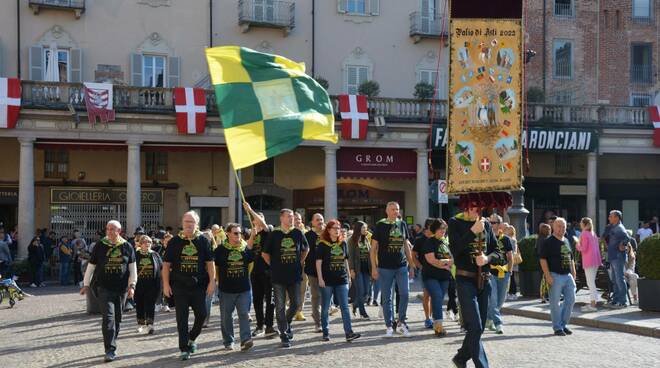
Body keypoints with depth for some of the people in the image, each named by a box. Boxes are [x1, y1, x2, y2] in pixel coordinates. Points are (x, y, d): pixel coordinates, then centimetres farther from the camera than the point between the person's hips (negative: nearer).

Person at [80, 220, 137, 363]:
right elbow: (91, 266, 9)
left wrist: (132, 285, -1)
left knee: (117, 318, 9)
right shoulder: (100, 246, 2)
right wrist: (86, 284, 9)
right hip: (104, 288, -2)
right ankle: (110, 350, -14)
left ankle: (111, 346, 25)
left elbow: (132, 268, 7)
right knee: (108, 317, -13)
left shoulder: (127, 247, 4)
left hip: (121, 288, 2)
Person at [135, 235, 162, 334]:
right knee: (139, 304, 7)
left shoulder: (155, 255, 7)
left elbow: (162, 268, 13)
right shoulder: (136, 255, 3)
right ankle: (140, 324, 20)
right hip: (139, 284, 0)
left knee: (150, 305, -6)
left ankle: (150, 325, -10)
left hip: (152, 285, 0)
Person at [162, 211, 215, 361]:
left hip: (199, 285, 1)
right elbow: (166, 264, 4)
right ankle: (184, 349, 7)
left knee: (202, 314, 1)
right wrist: (166, 284, -2)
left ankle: (191, 338, 28)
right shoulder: (174, 242, 3)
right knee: (182, 318, 1)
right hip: (179, 286, -1)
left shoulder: (203, 241, 4)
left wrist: (212, 281, -4)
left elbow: (209, 263, 4)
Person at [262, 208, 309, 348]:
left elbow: (306, 249, 20)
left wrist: (300, 262, 12)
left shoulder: (298, 233, 4)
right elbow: (265, 253, 5)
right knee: (280, 307, 0)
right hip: (278, 277, -3)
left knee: (295, 304, 6)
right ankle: (284, 336, 6)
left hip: (294, 275, 3)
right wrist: (273, 266, 2)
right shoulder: (274, 234, -3)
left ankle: (287, 323, 34)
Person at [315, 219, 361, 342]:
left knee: (345, 307, -3)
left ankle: (349, 333, -6)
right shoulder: (322, 244, -3)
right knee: (325, 308, 6)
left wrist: (348, 276, 14)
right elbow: (318, 262, -6)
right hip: (327, 281, -3)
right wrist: (320, 279, -13)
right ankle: (325, 333, 16)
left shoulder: (343, 243, 10)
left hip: (341, 280, 3)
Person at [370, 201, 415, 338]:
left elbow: (406, 246, 15)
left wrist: (411, 265, 13)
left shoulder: (402, 224, 8)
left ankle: (401, 321, 12)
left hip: (402, 266, 3)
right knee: (387, 298, 3)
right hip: (385, 268, -3)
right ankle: (389, 326, 13)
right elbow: (373, 248, -2)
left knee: (404, 294, -7)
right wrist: (374, 268, -8)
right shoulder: (380, 226, -2)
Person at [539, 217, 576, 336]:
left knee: (571, 299, 5)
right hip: (555, 276, -7)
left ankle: (563, 324, 19)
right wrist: (547, 275, -17)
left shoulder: (566, 241, 16)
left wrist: (573, 273, 15)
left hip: (568, 275, 7)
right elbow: (543, 259, -11)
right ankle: (557, 327, 8)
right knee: (555, 302, -1)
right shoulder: (548, 242, -6)